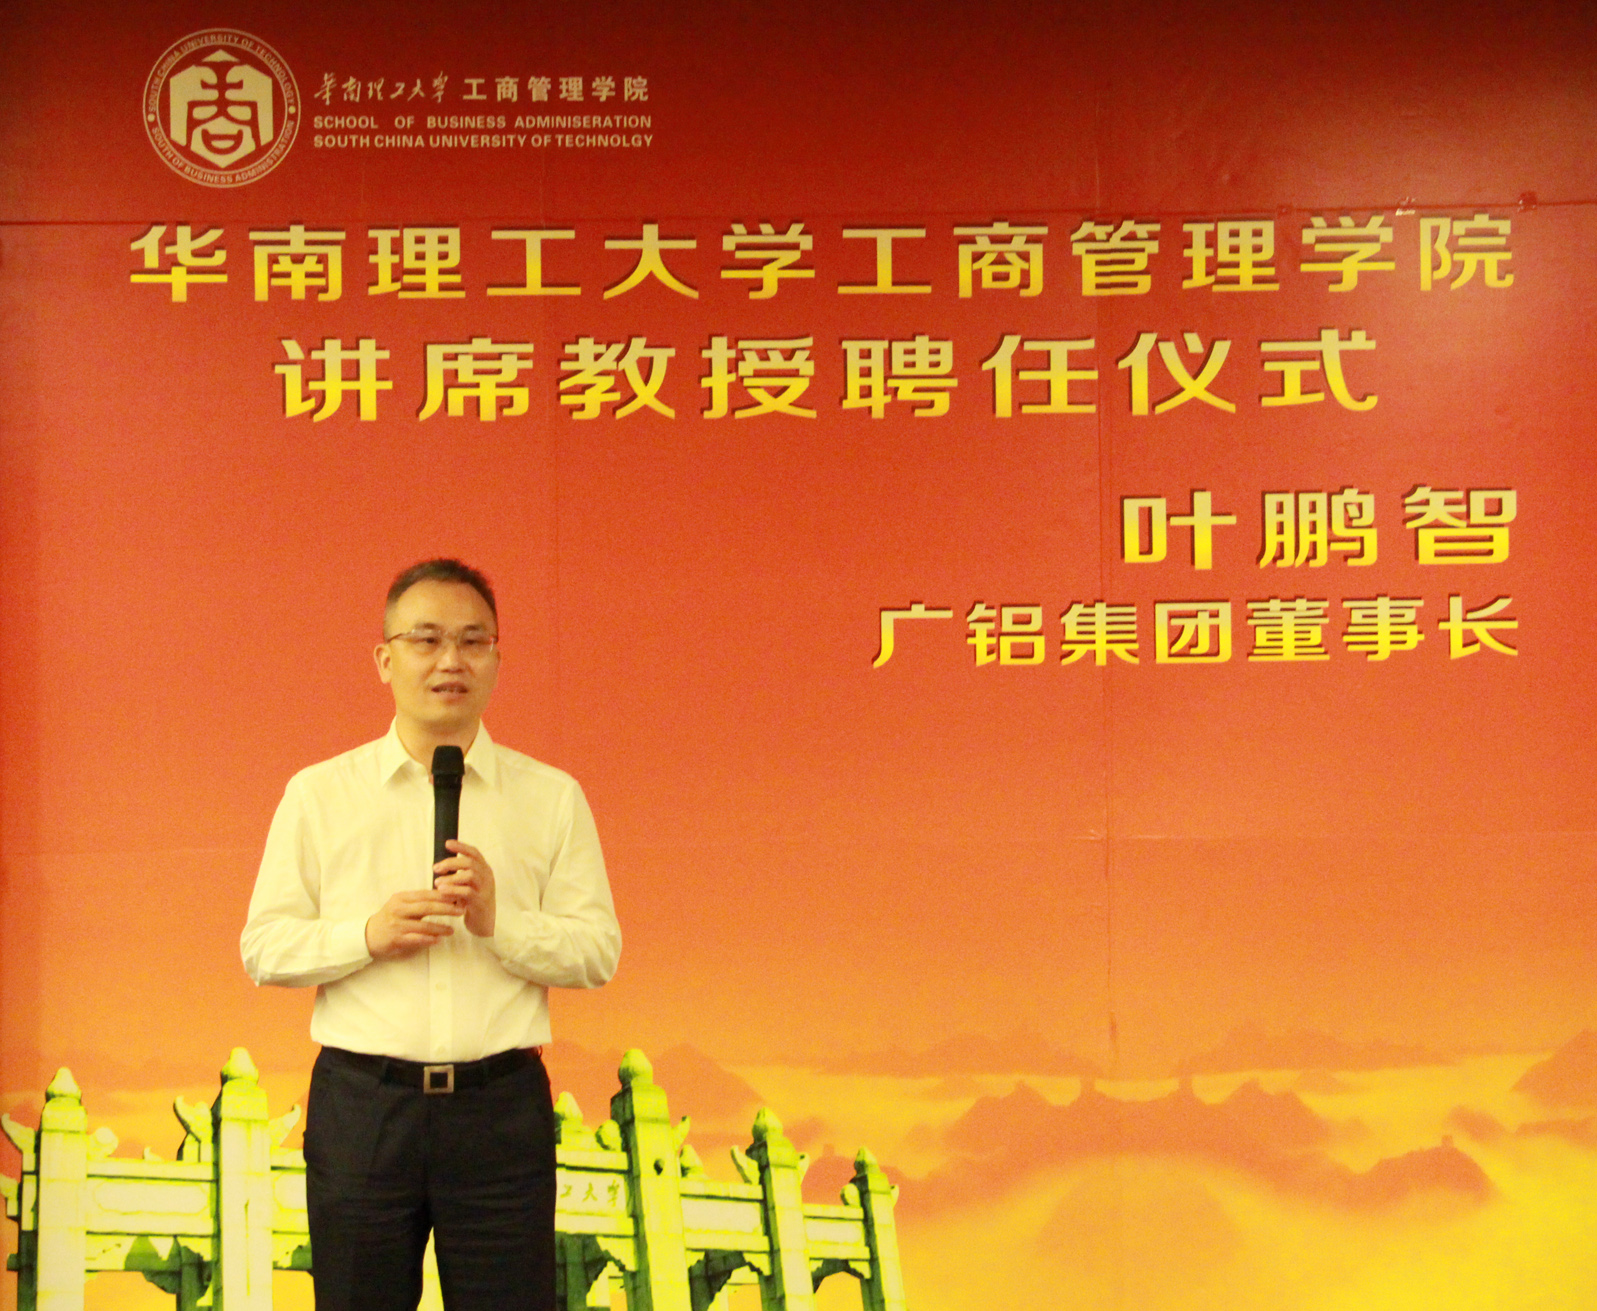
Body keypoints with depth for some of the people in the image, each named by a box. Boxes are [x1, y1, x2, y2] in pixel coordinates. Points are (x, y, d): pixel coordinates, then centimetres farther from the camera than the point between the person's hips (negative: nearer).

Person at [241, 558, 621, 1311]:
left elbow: (597, 952, 2)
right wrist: (368, 936, -12)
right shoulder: (318, 794, 6)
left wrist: (499, 921, -14)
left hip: (502, 1106, 0)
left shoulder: (552, 797, 6)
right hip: (360, 1104, 0)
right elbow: (263, 948, 4)